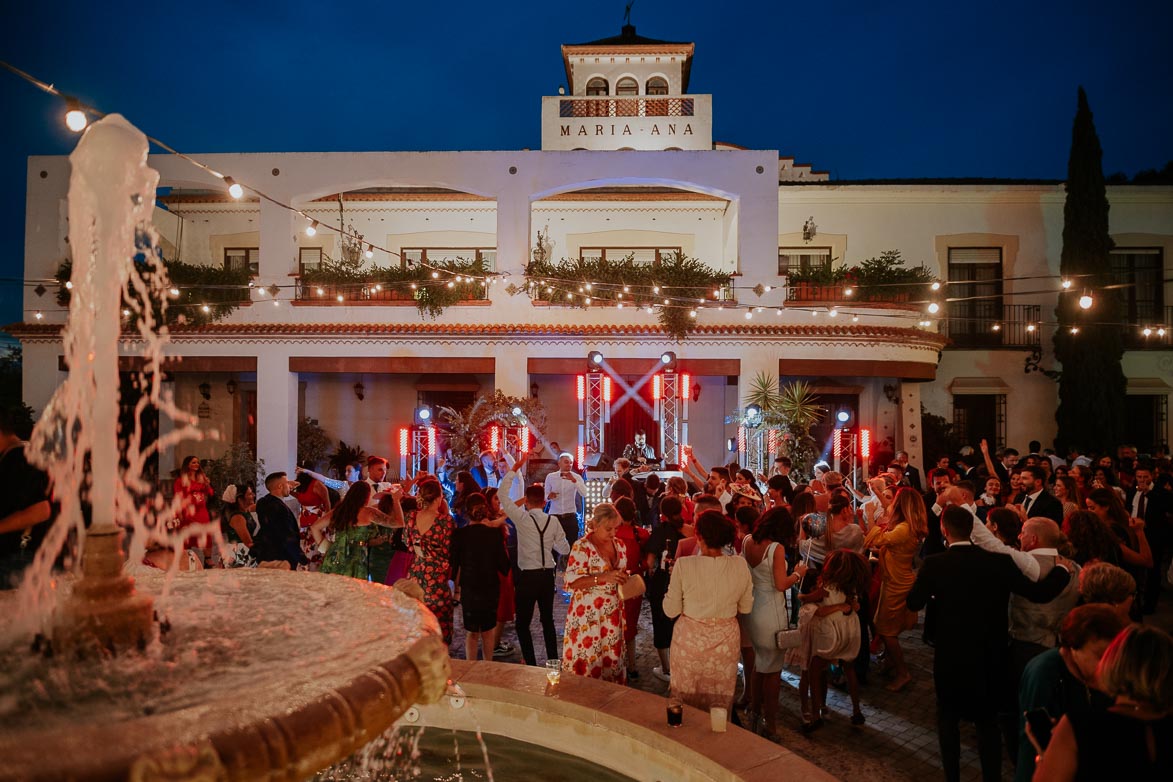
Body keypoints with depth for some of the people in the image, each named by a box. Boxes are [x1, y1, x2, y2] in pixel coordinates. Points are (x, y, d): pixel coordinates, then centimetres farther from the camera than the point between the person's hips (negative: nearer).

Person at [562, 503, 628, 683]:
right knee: (587, 660, -1)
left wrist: (625, 578, -2)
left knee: (612, 658, 10)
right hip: (588, 614, -6)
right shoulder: (582, 546, -11)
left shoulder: (619, 545, 9)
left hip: (613, 614, 6)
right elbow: (572, 580, -18)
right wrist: (603, 577, -27)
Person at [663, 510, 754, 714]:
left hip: (690, 640, -2)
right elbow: (746, 607, 1)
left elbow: (671, 610, -11)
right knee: (721, 703, 23)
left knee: (687, 702, 19)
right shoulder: (740, 565, -12)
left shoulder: (684, 565, -19)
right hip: (725, 641, 2)